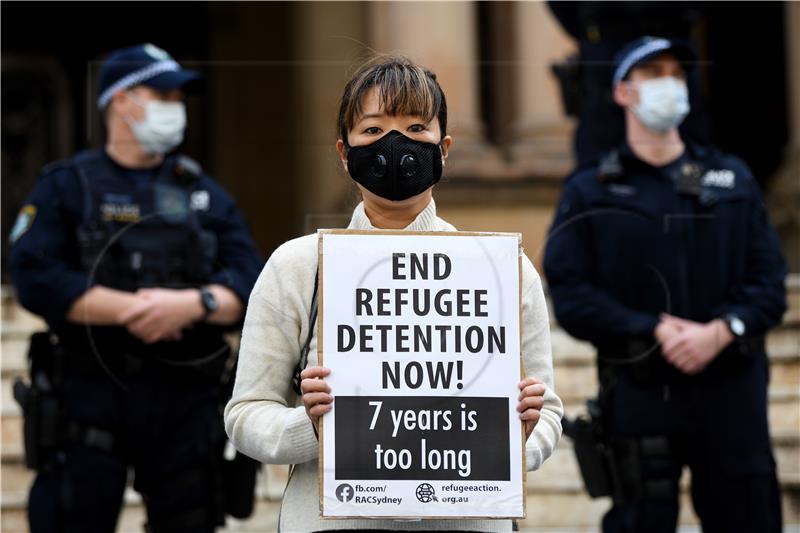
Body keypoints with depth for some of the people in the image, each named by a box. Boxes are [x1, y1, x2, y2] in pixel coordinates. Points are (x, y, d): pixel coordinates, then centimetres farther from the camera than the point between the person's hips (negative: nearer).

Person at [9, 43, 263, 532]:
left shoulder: (204, 194, 16)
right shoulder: (67, 186, 6)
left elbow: (251, 285, 4)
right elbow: (37, 279, -9)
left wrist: (194, 304, -17)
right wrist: (131, 309, -17)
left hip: (187, 399, 3)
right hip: (88, 395, -3)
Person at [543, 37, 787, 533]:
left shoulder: (733, 179, 13)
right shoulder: (589, 194, 7)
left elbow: (770, 281, 6)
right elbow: (572, 296, -4)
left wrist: (721, 331, -13)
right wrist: (656, 332, -14)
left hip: (732, 388, 2)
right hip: (640, 394, -2)